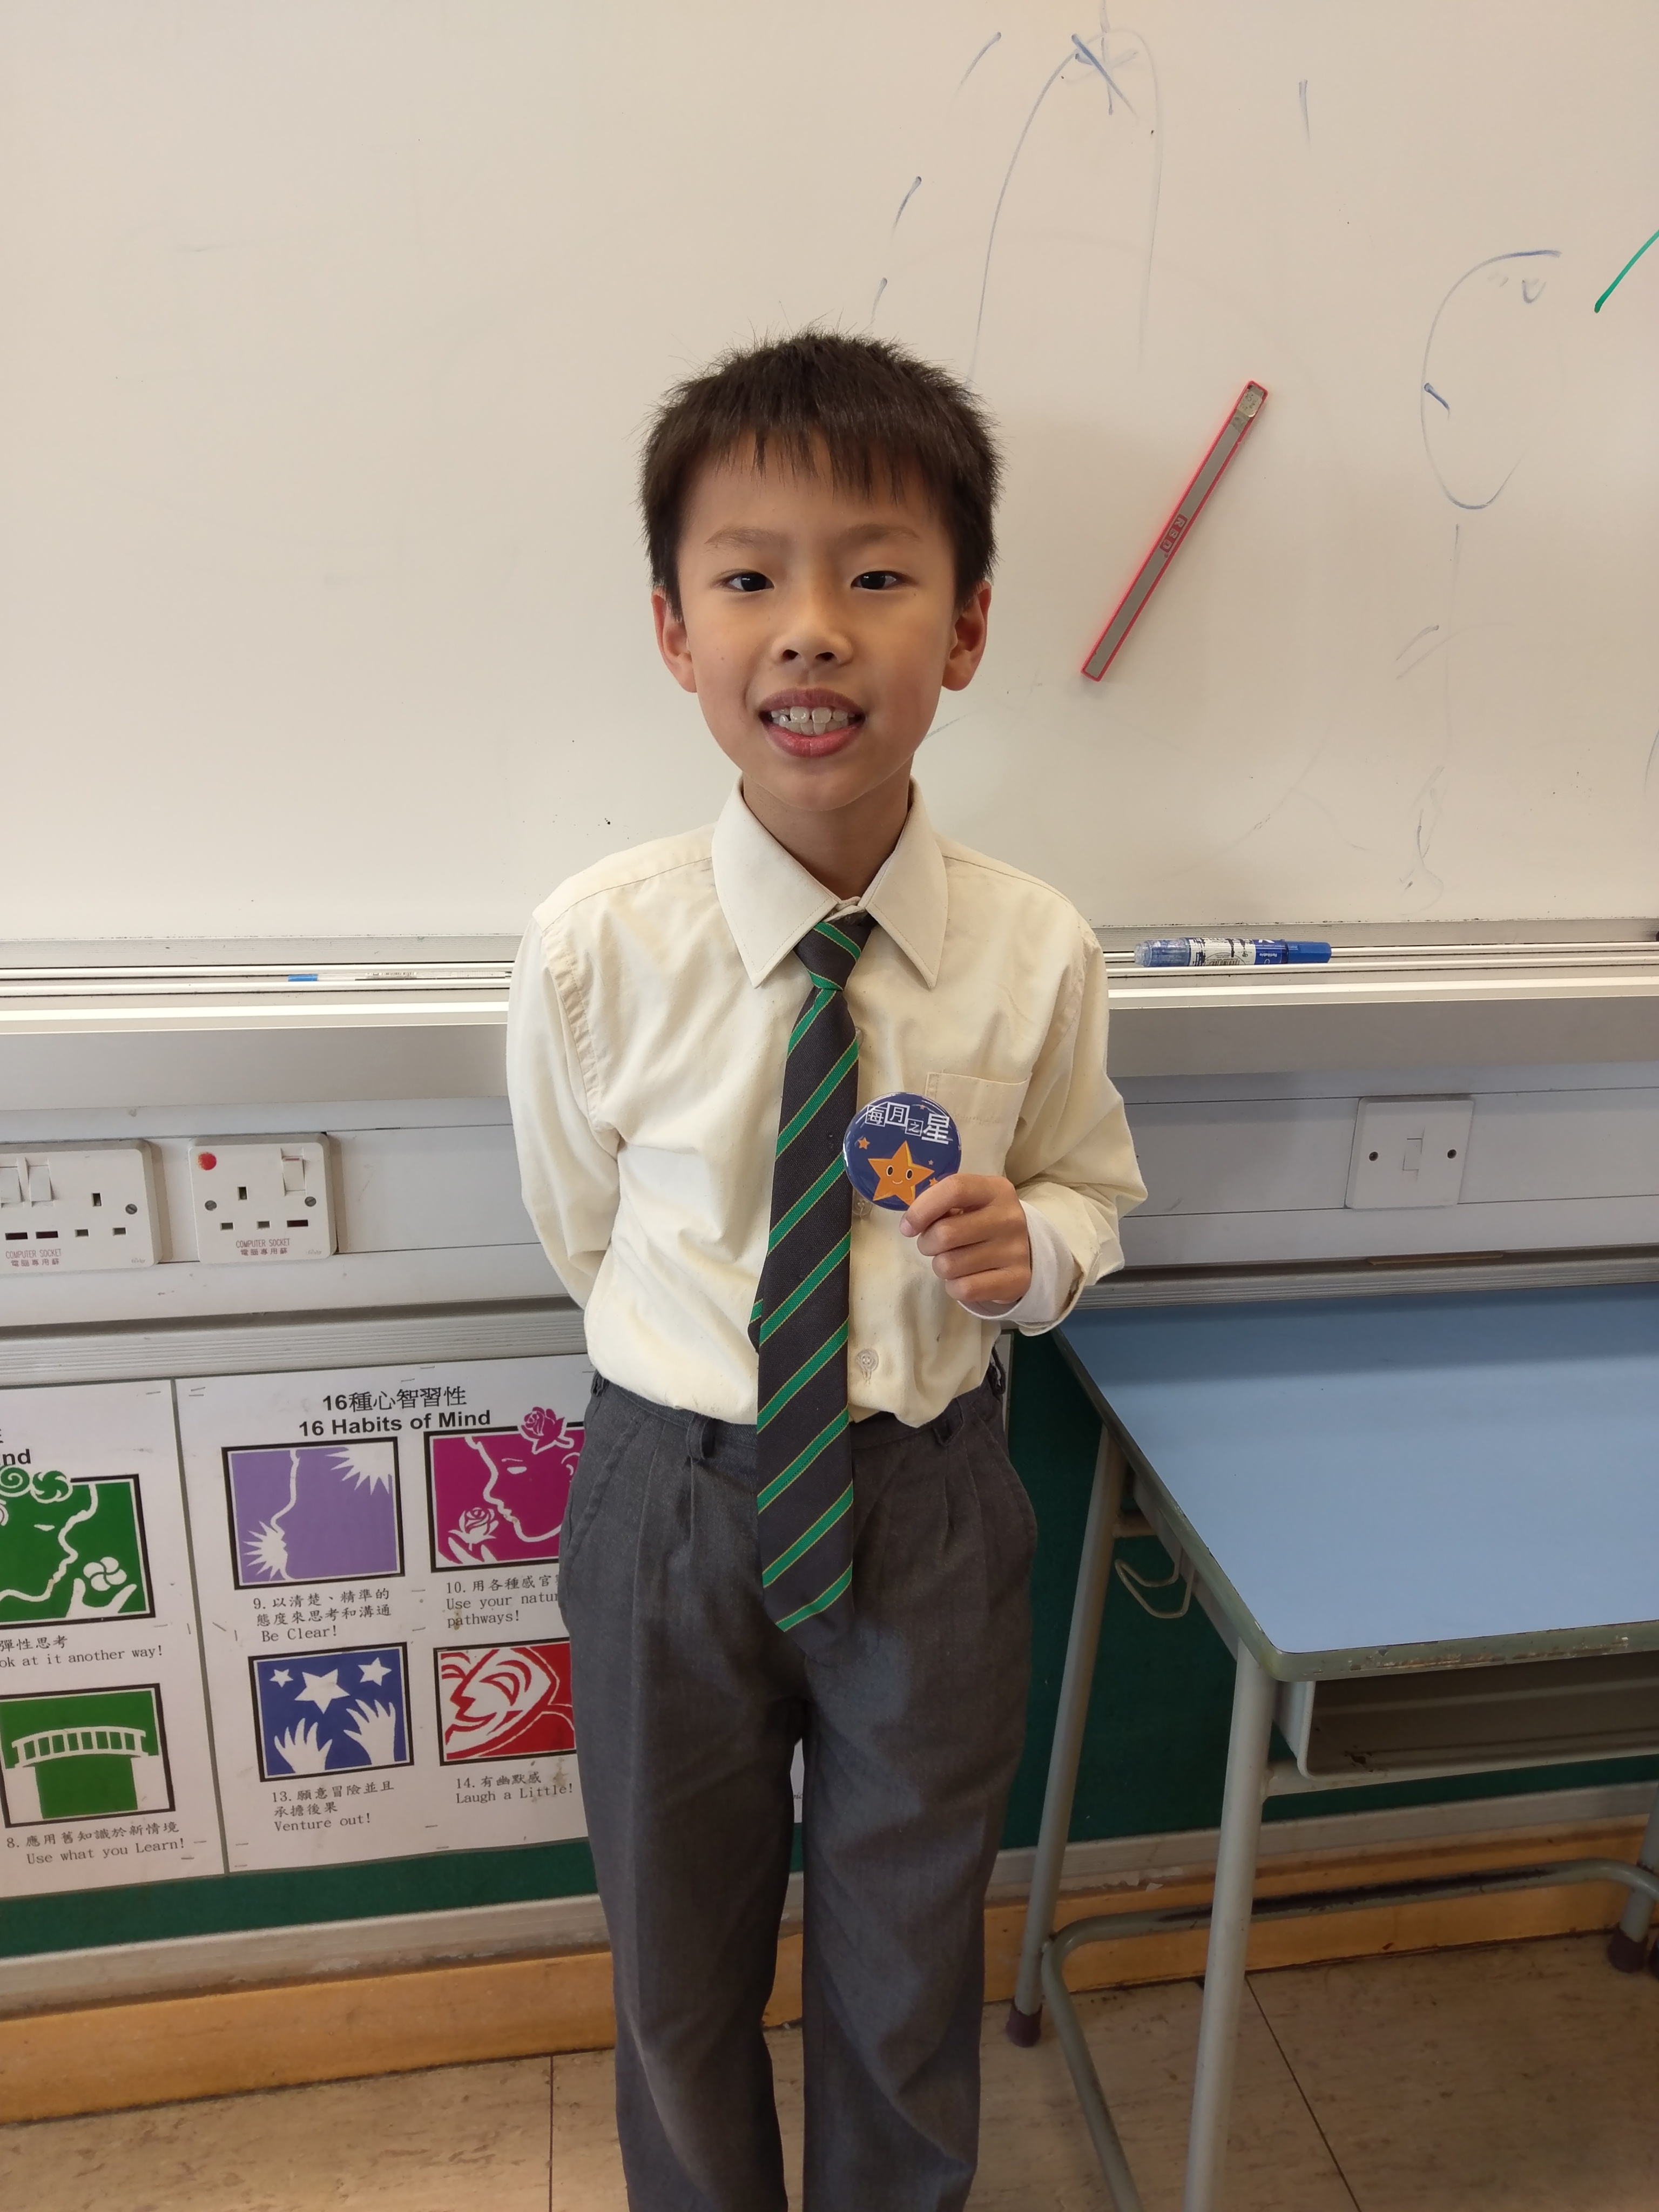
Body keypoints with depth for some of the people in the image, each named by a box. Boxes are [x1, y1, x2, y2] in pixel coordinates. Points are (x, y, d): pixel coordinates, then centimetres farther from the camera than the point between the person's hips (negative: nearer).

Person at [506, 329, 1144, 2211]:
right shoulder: (597, 948, -16)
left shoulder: (1034, 954, -14)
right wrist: (704, 1362, 2)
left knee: (909, 1958, 26)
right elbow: (580, 1229, 0)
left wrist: (1029, 1245, -18)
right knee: (679, 1968, 25)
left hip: (931, 1499, 1)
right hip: (672, 1489, 0)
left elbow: (1092, 1189, 3)